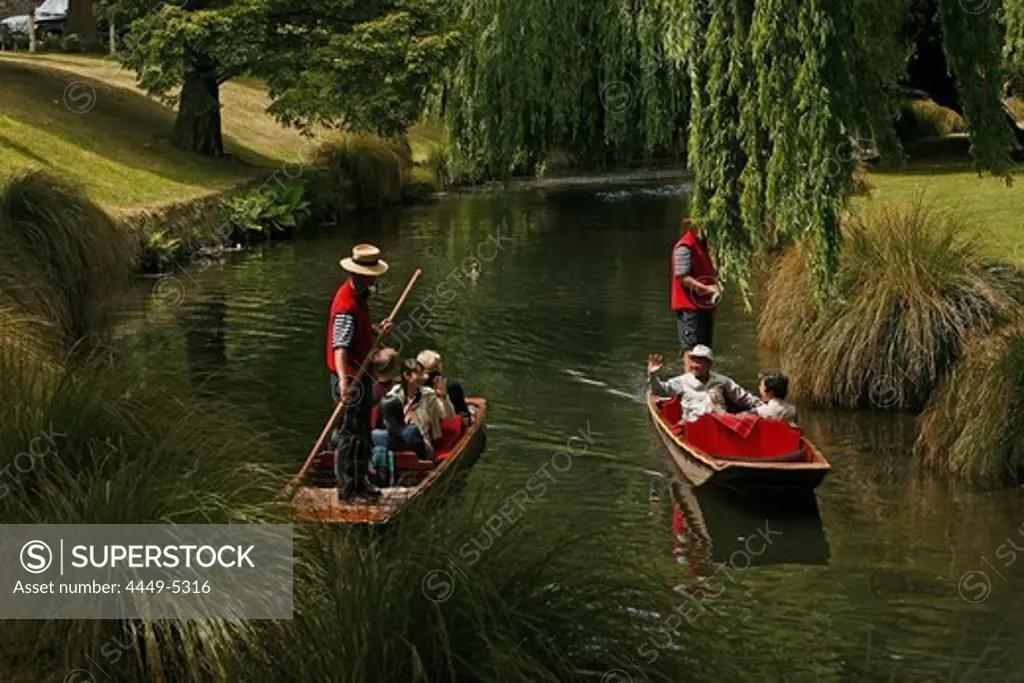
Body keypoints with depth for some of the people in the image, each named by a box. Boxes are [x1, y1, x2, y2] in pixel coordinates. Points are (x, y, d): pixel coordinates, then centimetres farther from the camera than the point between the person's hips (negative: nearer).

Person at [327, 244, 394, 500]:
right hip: (351, 378, -10)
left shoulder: (360, 295, 7)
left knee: (363, 431, 20)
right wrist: (343, 380, -48)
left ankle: (361, 481, 33)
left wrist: (376, 330, 1)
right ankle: (347, 488, 7)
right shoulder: (346, 306, -25)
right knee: (351, 433, -2)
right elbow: (340, 346, -35)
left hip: (360, 375, 10)